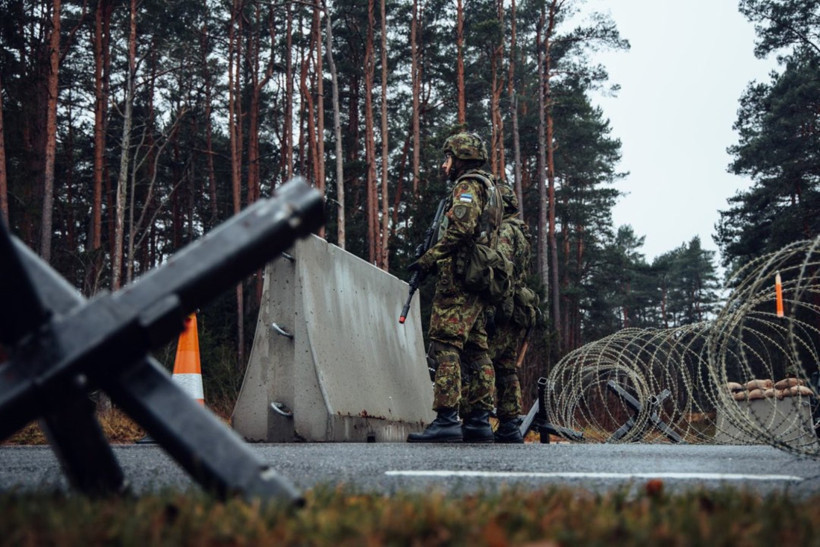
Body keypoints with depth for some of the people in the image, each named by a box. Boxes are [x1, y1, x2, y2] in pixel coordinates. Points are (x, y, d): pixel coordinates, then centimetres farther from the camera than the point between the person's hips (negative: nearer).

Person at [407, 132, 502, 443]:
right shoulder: (489, 188, 26)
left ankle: (447, 420, -19)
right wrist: (437, 258, 20)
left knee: (445, 346, -14)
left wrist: (428, 258, -15)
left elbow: (462, 229, -20)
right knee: (475, 350, 9)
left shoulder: (468, 186, -5)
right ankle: (479, 421, 9)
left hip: (459, 278, -10)